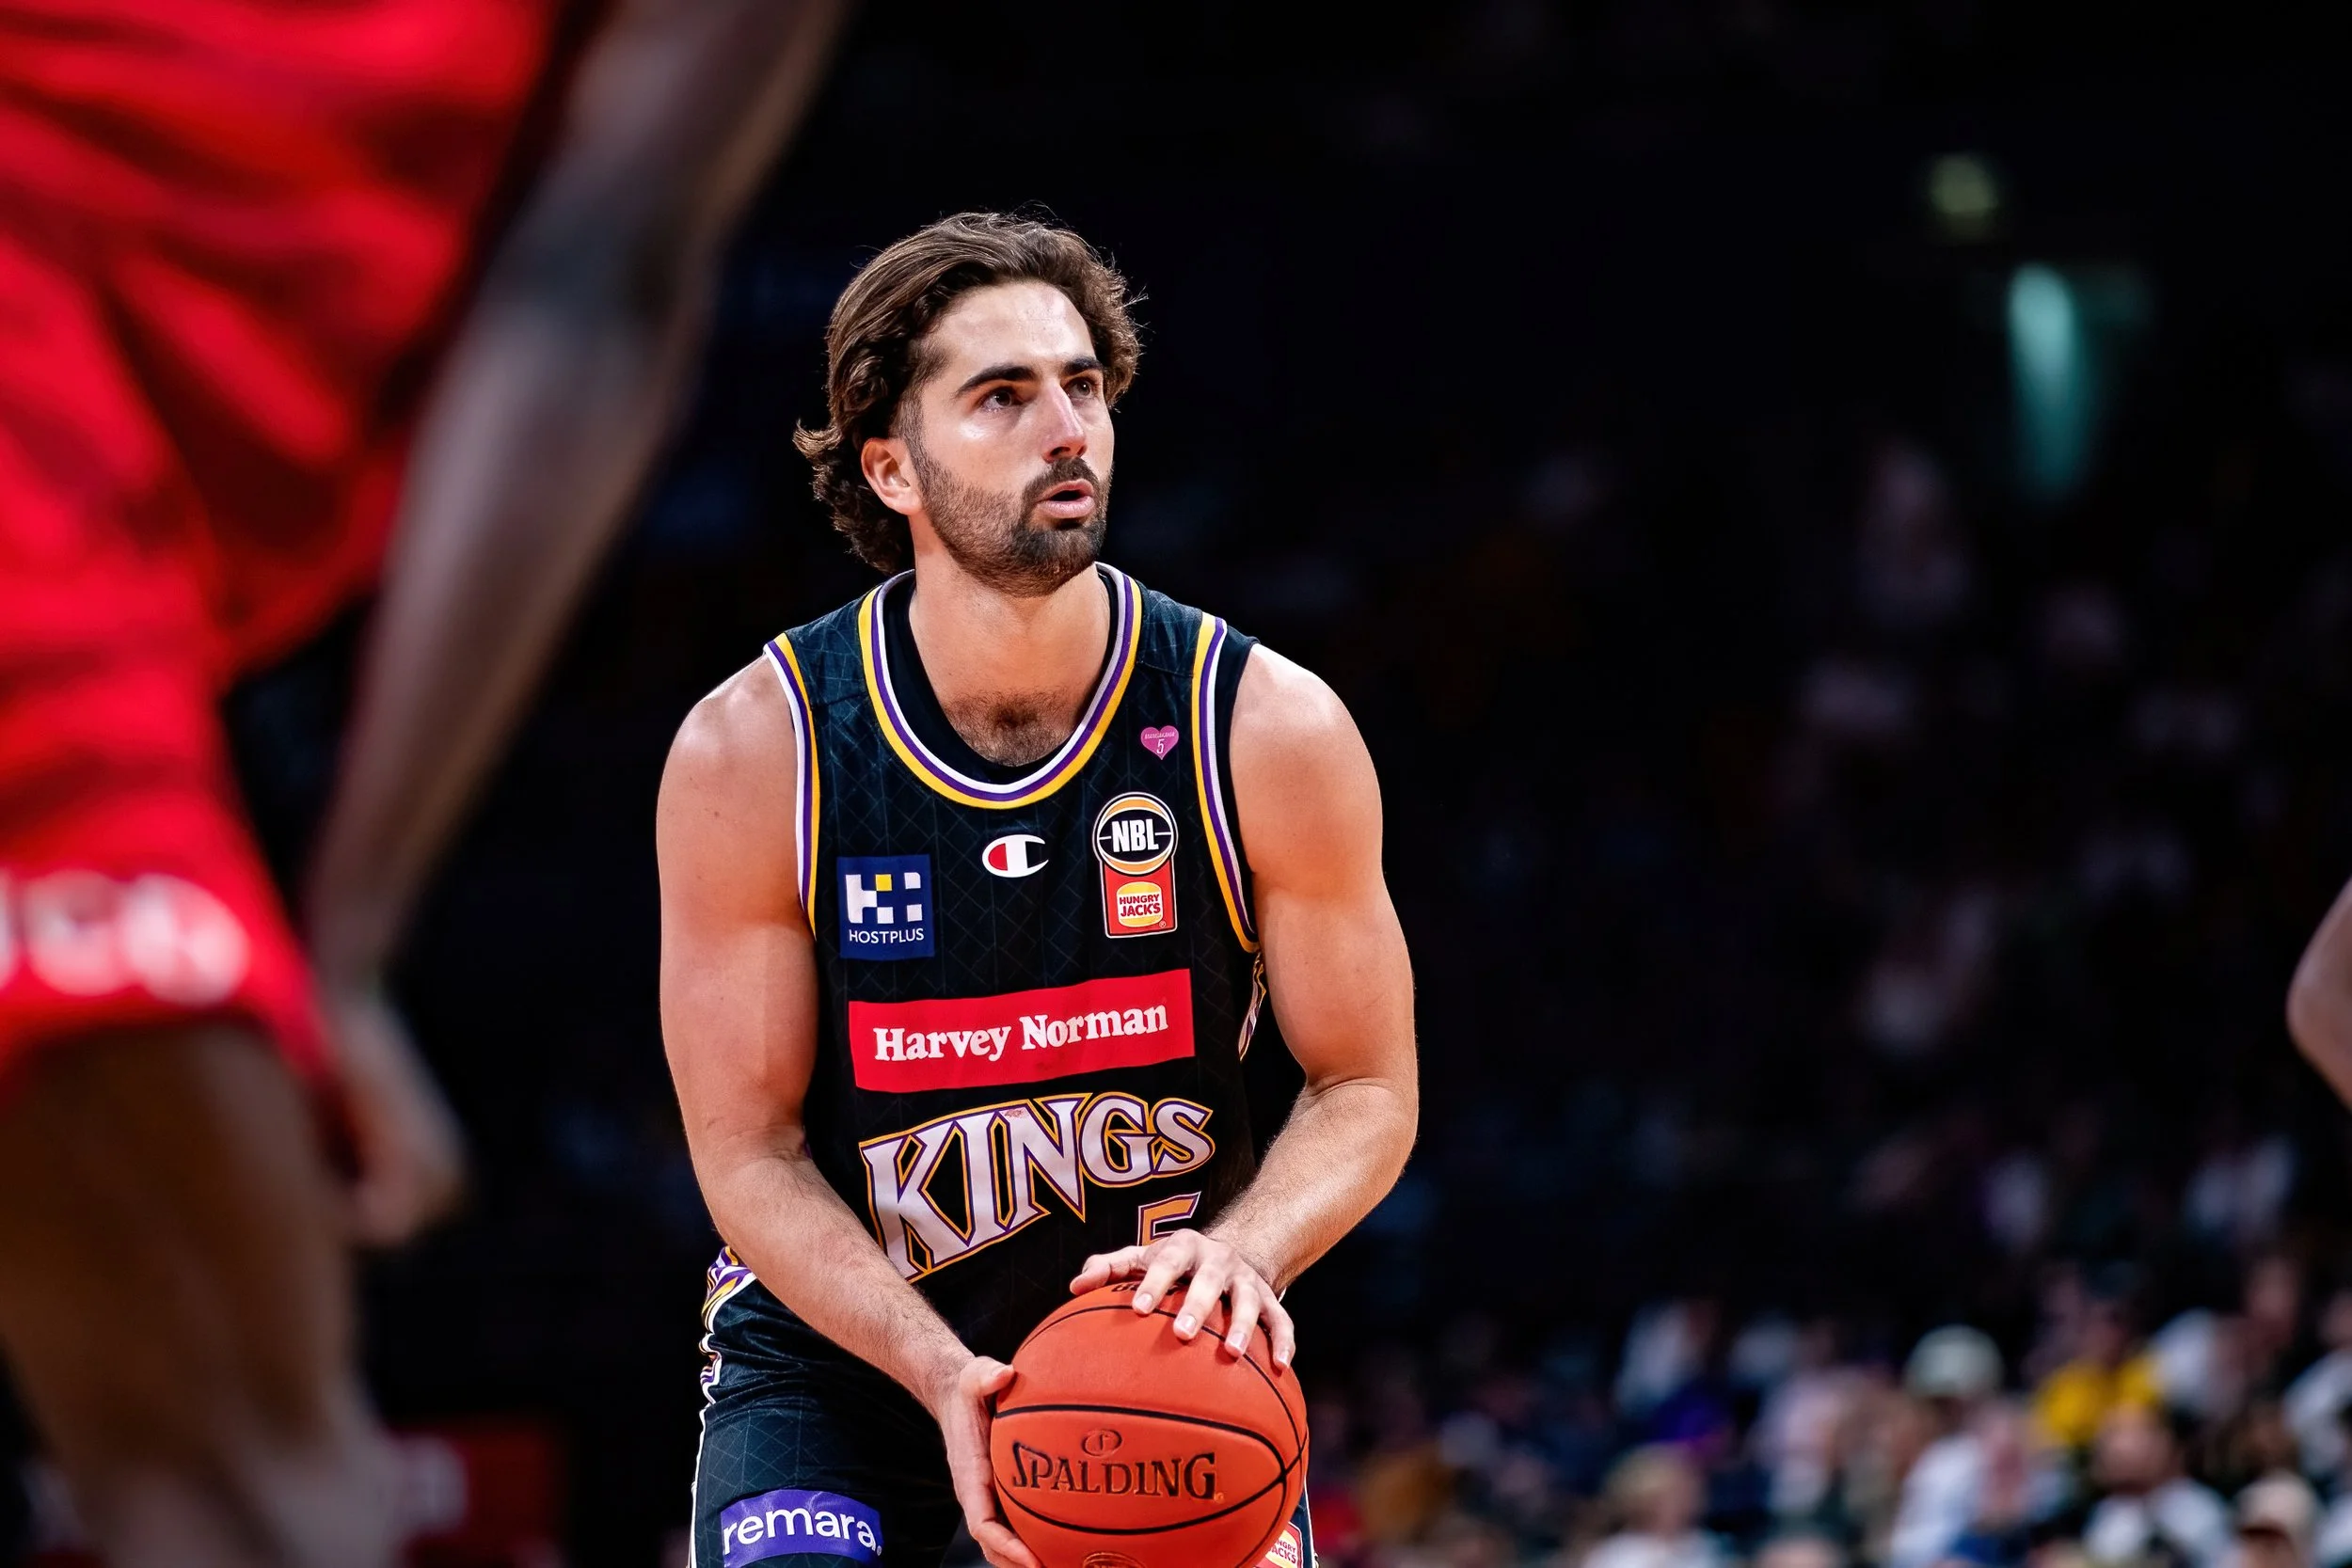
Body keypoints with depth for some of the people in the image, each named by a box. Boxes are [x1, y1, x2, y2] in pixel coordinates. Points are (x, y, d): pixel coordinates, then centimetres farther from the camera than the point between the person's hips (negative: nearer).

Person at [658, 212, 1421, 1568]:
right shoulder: (751, 755, -17)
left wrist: (1240, 1252, -26)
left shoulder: (1271, 731, -15)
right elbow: (751, 1152, -11)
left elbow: (1370, 1089, -5)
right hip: (842, 1348, -1)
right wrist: (945, 1377, -27)